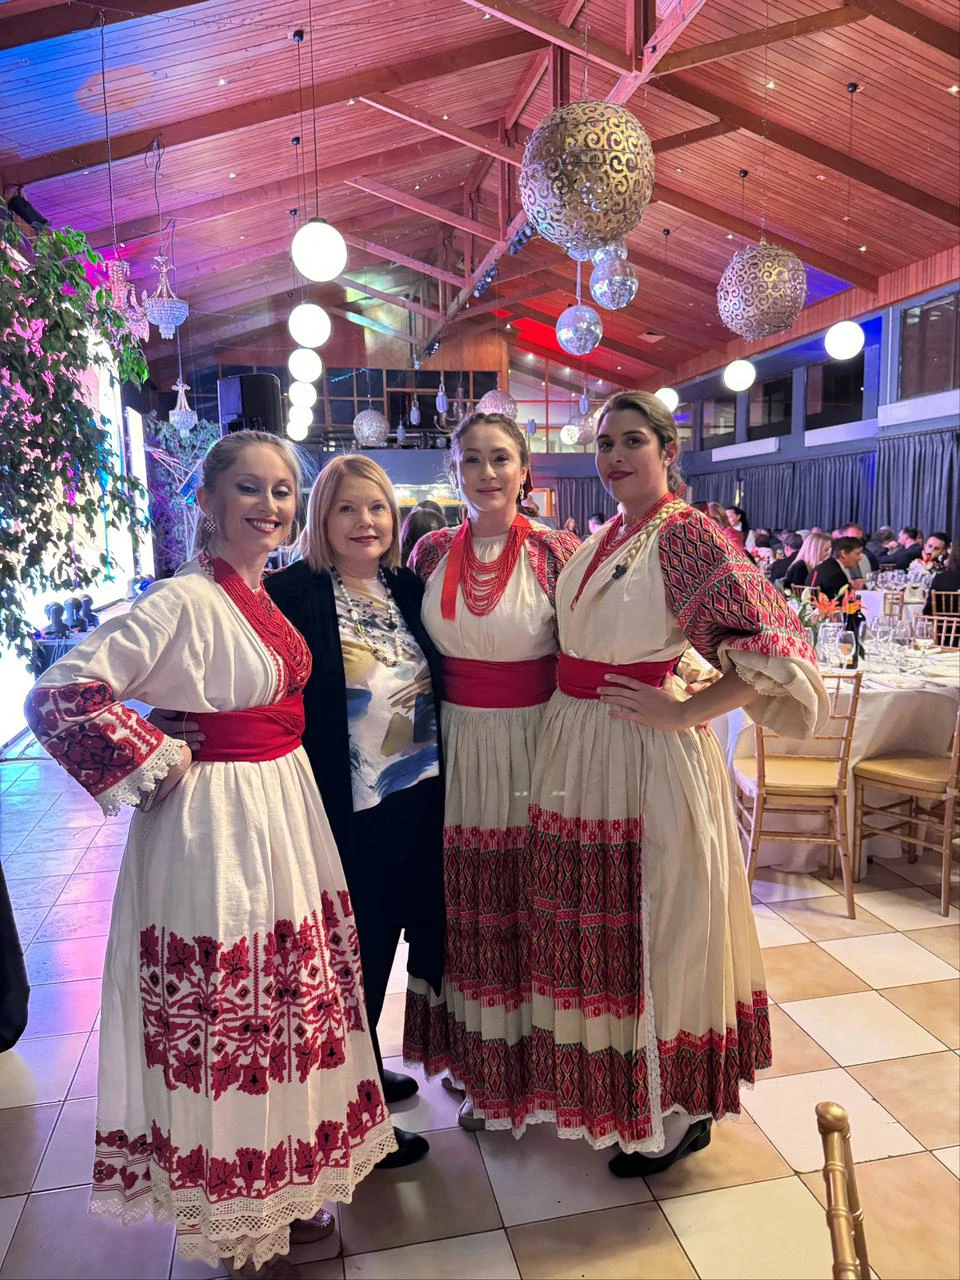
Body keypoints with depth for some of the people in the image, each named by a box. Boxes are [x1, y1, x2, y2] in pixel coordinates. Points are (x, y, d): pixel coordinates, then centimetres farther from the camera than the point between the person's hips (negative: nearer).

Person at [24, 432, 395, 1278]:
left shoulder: (272, 592, 7)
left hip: (287, 812, 8)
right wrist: (159, 764, -16)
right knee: (224, 1025, 7)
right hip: (218, 825, -8)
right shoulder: (185, 600, -17)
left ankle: (287, 1191, 42)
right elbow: (57, 697, -22)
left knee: (290, 1006, 19)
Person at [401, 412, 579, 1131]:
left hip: (532, 746, -3)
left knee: (527, 905, 8)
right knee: (463, 905, 14)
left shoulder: (556, 551, -6)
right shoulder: (432, 552, 4)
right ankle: (470, 1053, 38)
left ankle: (532, 1064, 32)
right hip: (455, 746, 3)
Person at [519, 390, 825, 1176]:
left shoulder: (685, 535, -13)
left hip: (646, 754, -8)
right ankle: (600, 1086, 41)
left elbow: (773, 645, -20)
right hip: (577, 752, 8)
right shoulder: (602, 538, 11)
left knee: (652, 924, 7)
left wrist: (685, 712, -18)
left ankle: (675, 1112, 30)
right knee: (590, 925, 18)